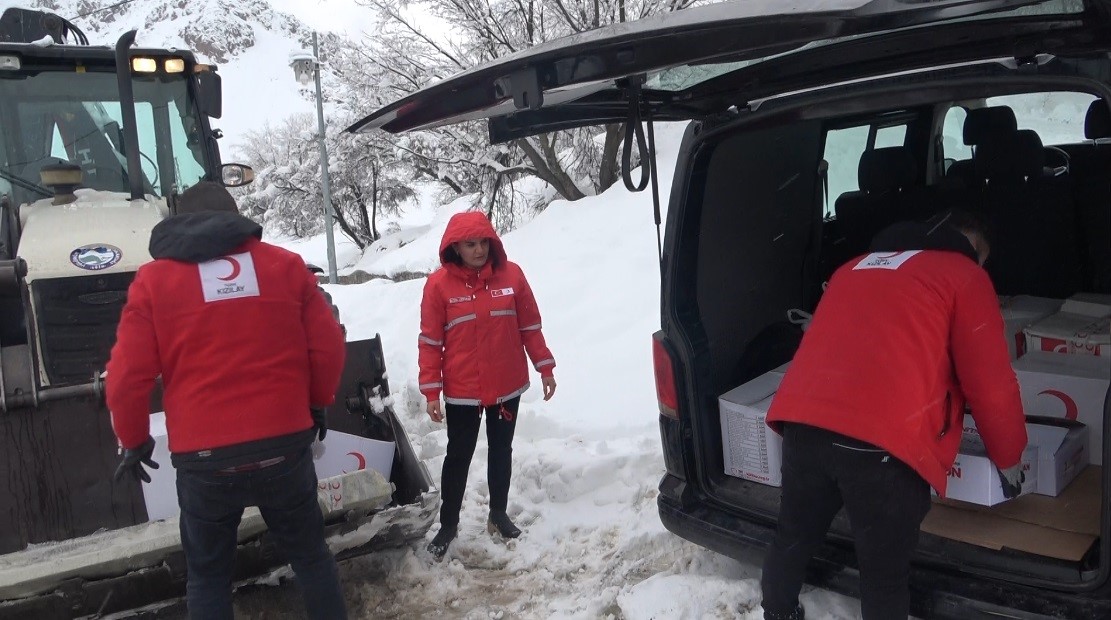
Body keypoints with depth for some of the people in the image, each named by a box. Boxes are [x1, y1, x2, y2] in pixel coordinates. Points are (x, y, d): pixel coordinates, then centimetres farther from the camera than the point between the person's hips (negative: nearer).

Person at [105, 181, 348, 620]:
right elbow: (328, 346, 2)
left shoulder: (153, 280, 0)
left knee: (208, 575, 18)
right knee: (310, 555, 19)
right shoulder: (285, 265, 4)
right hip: (284, 443, 1)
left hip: (204, 456, -1)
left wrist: (133, 439, 13)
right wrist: (317, 402, 18)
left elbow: (127, 377, -3)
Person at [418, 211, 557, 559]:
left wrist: (545, 368, 4)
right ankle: (448, 524, 21)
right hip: (462, 391, -2)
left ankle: (499, 515, 32)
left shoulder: (511, 274, -5)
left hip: (508, 386, 2)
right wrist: (431, 392, -7)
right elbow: (430, 341, -6)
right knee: (459, 456, 8)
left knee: (501, 450, 16)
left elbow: (530, 325, 3)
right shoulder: (439, 284, -9)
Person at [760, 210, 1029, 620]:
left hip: (802, 420, 6)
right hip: (883, 439, -5)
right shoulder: (965, 277, 12)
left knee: (795, 536, 24)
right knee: (885, 572, 10)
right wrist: (1008, 458, 24)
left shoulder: (854, 267, 29)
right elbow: (991, 386, 9)